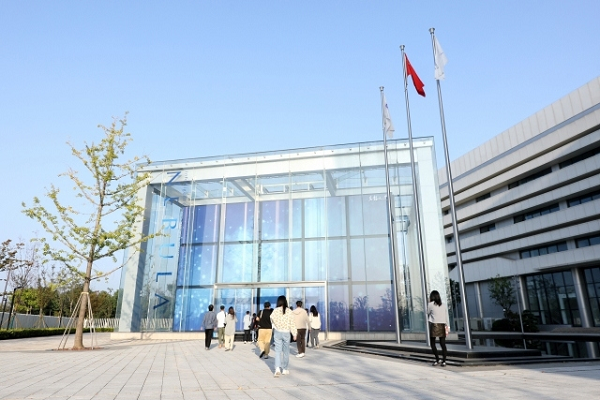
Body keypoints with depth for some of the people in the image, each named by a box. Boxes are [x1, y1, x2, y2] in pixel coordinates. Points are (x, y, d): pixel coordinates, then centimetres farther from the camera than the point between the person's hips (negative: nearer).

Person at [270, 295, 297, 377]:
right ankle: (284, 369, 23)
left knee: (278, 351, 3)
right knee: (286, 351, 14)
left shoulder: (275, 311, -7)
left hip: (277, 332, 0)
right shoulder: (289, 311, -9)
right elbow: (292, 323, -5)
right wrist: (294, 333, 4)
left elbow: (272, 319, 5)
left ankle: (277, 368, -14)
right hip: (286, 333, 0)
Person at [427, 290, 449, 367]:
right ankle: (444, 361, 2)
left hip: (434, 325, -4)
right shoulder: (443, 305, 10)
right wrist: (447, 326, 7)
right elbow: (446, 316, 7)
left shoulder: (430, 304, -3)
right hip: (442, 325, 4)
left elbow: (428, 314, 8)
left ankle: (437, 360, 0)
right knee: (443, 344, 4)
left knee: (433, 343, 6)